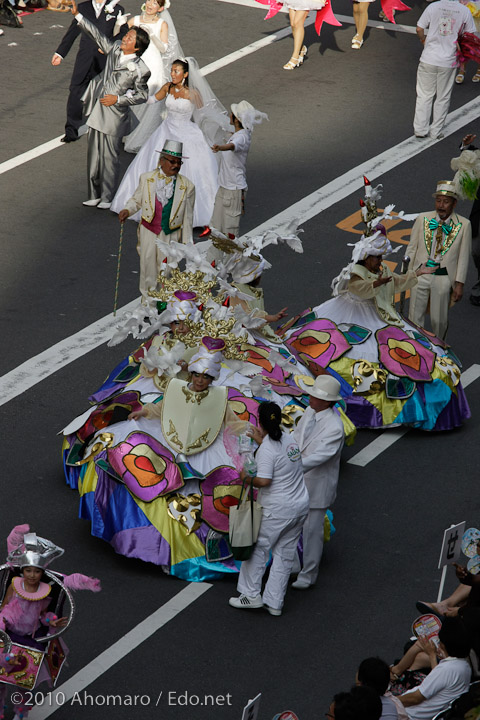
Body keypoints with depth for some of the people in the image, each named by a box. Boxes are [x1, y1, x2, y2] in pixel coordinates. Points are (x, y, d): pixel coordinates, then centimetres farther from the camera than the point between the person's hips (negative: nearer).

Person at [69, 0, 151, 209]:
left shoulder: (139, 69, -15)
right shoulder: (115, 48, 0)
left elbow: (143, 95, -6)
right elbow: (97, 35, 9)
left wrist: (118, 99, -13)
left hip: (114, 115, -6)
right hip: (97, 111, 6)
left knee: (109, 158, 2)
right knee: (93, 155, 12)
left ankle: (107, 198, 16)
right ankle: (95, 195, 23)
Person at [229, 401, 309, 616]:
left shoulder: (266, 450, -19)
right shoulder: (289, 439, 5)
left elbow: (264, 481, -24)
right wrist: (262, 441, 29)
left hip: (277, 510, -7)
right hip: (300, 505, 7)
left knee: (258, 549, 9)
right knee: (285, 554, 11)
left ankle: (251, 595, 11)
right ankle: (274, 602, 16)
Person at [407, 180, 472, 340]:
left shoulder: (463, 225, -5)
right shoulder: (422, 219, 0)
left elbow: (463, 256, -2)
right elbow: (412, 248, 5)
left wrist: (459, 284, -4)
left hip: (444, 277, -1)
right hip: (421, 274, 1)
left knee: (439, 320, 9)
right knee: (415, 317, 8)